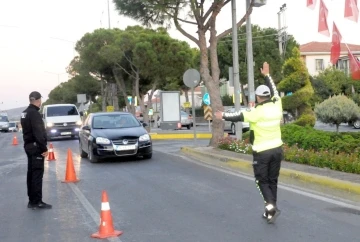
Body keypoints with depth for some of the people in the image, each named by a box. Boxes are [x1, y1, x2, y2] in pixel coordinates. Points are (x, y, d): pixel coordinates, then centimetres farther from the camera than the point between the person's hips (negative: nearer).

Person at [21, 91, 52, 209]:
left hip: (28, 145, 10)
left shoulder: (25, 113, 14)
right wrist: (44, 148, -19)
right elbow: (38, 133, -22)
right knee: (37, 173, -8)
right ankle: (36, 201, -8)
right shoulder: (34, 113, -16)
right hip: (35, 146, -10)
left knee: (31, 173, 13)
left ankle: (32, 200, 19)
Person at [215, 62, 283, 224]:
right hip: (277, 149, 6)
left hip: (262, 151, -6)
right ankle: (270, 211, 18)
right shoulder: (277, 106, 1)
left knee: (262, 180, 6)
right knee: (273, 180, 13)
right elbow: (274, 92, 18)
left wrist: (223, 116, 6)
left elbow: (239, 116, -9)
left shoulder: (258, 112, -16)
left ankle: (271, 206, -11)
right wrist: (267, 75, 27)